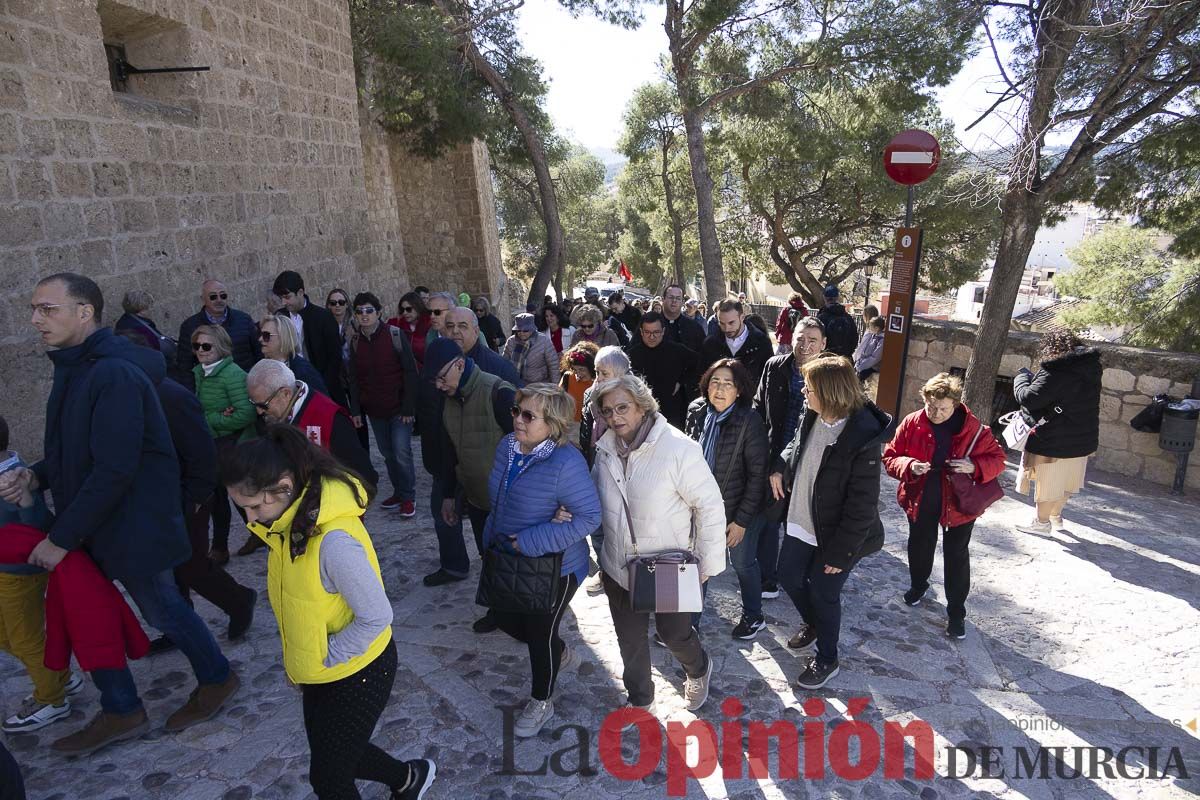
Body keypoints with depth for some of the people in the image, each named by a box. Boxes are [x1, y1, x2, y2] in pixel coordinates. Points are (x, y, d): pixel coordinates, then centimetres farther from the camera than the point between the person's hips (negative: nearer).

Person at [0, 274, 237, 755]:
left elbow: (114, 470, -26)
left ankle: (216, 679, 33)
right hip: (89, 522, 9)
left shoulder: (115, 374, -24)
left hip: (132, 525, -9)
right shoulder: (74, 368, 7)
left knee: (162, 609, 8)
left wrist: (62, 538, -20)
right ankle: (121, 713, 32)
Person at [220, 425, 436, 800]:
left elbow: (376, 617, -28)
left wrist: (326, 658, -17)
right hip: (316, 670, 8)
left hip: (357, 672, -8)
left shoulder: (334, 541, -35)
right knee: (336, 754, 26)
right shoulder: (294, 516, -8)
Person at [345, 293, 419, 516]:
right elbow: (353, 378, 7)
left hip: (398, 406, -4)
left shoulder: (395, 335, -10)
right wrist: (355, 410, 2)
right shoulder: (354, 340, 3)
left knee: (401, 451, -8)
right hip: (374, 409, 4)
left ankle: (408, 497, 7)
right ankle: (398, 493, 25)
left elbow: (410, 372, -10)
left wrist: (409, 407, -14)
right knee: (387, 453, 11)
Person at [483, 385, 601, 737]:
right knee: (505, 619, 23)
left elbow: (589, 516, -26)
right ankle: (561, 654, 51)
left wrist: (530, 542, -26)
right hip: (509, 560, 8)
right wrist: (494, 539, 7)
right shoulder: (507, 446, -6)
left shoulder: (566, 463, -30)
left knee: (540, 633, 11)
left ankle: (541, 702, 40)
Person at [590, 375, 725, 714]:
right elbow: (596, 498, 12)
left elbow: (710, 506, -17)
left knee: (675, 633, 16)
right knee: (630, 638, 21)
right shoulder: (606, 449, -5)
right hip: (618, 566, 5)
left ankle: (698, 671, 52)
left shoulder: (679, 448, -24)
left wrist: (708, 563, -13)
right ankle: (640, 701, 46)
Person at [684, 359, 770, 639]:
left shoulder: (749, 421, -22)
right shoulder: (696, 412, -8)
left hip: (741, 509, -4)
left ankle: (753, 617, 42)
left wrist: (741, 520, -16)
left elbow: (757, 474, -18)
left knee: (743, 563, 16)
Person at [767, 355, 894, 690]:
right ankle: (813, 624, 51)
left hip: (835, 534, -7)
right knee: (789, 576, 21)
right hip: (801, 523, 7)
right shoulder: (812, 417, -8)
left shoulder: (862, 438, -28)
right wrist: (779, 467, -3)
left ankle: (826, 661, 35)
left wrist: (840, 552, -17)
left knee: (823, 593, 10)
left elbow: (862, 505, -23)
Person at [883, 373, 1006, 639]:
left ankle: (956, 611, 25)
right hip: (920, 500, 2)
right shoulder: (911, 423, -13)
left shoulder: (974, 429, -15)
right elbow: (890, 457, -7)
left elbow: (997, 459, -5)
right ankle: (918, 585, 50)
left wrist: (975, 467, -25)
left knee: (957, 555, 9)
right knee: (919, 546, 22)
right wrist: (908, 466, -28)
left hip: (958, 503, -1)